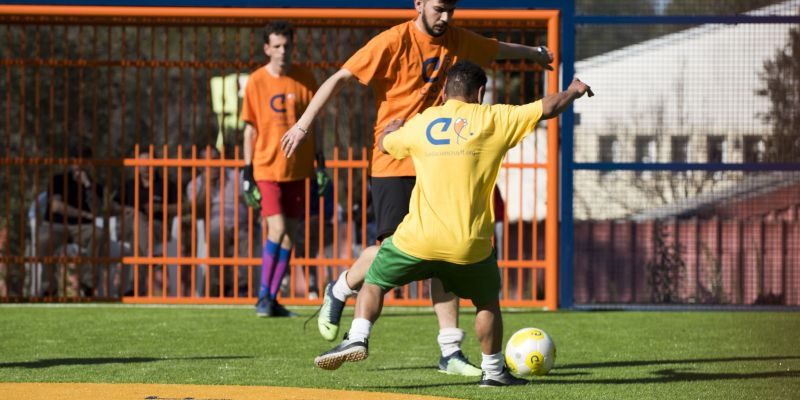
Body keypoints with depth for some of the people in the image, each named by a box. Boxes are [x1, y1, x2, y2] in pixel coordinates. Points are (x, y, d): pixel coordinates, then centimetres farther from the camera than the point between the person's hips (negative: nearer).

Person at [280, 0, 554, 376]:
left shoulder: (457, 41, 7)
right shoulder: (394, 41, -11)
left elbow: (496, 48, 29)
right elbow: (339, 78, -11)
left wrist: (535, 53, 47)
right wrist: (303, 124, -17)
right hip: (394, 163, -5)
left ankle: (450, 352, 0)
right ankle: (338, 293, 19)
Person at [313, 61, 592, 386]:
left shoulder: (421, 122, 10)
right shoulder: (493, 119, 3)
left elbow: (385, 144, 29)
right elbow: (548, 108, 9)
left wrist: (391, 127, 52)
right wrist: (573, 92, 30)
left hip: (418, 239, 1)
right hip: (470, 246, 0)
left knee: (374, 282, 19)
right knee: (488, 301, 23)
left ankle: (357, 338, -1)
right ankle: (493, 370, 26)